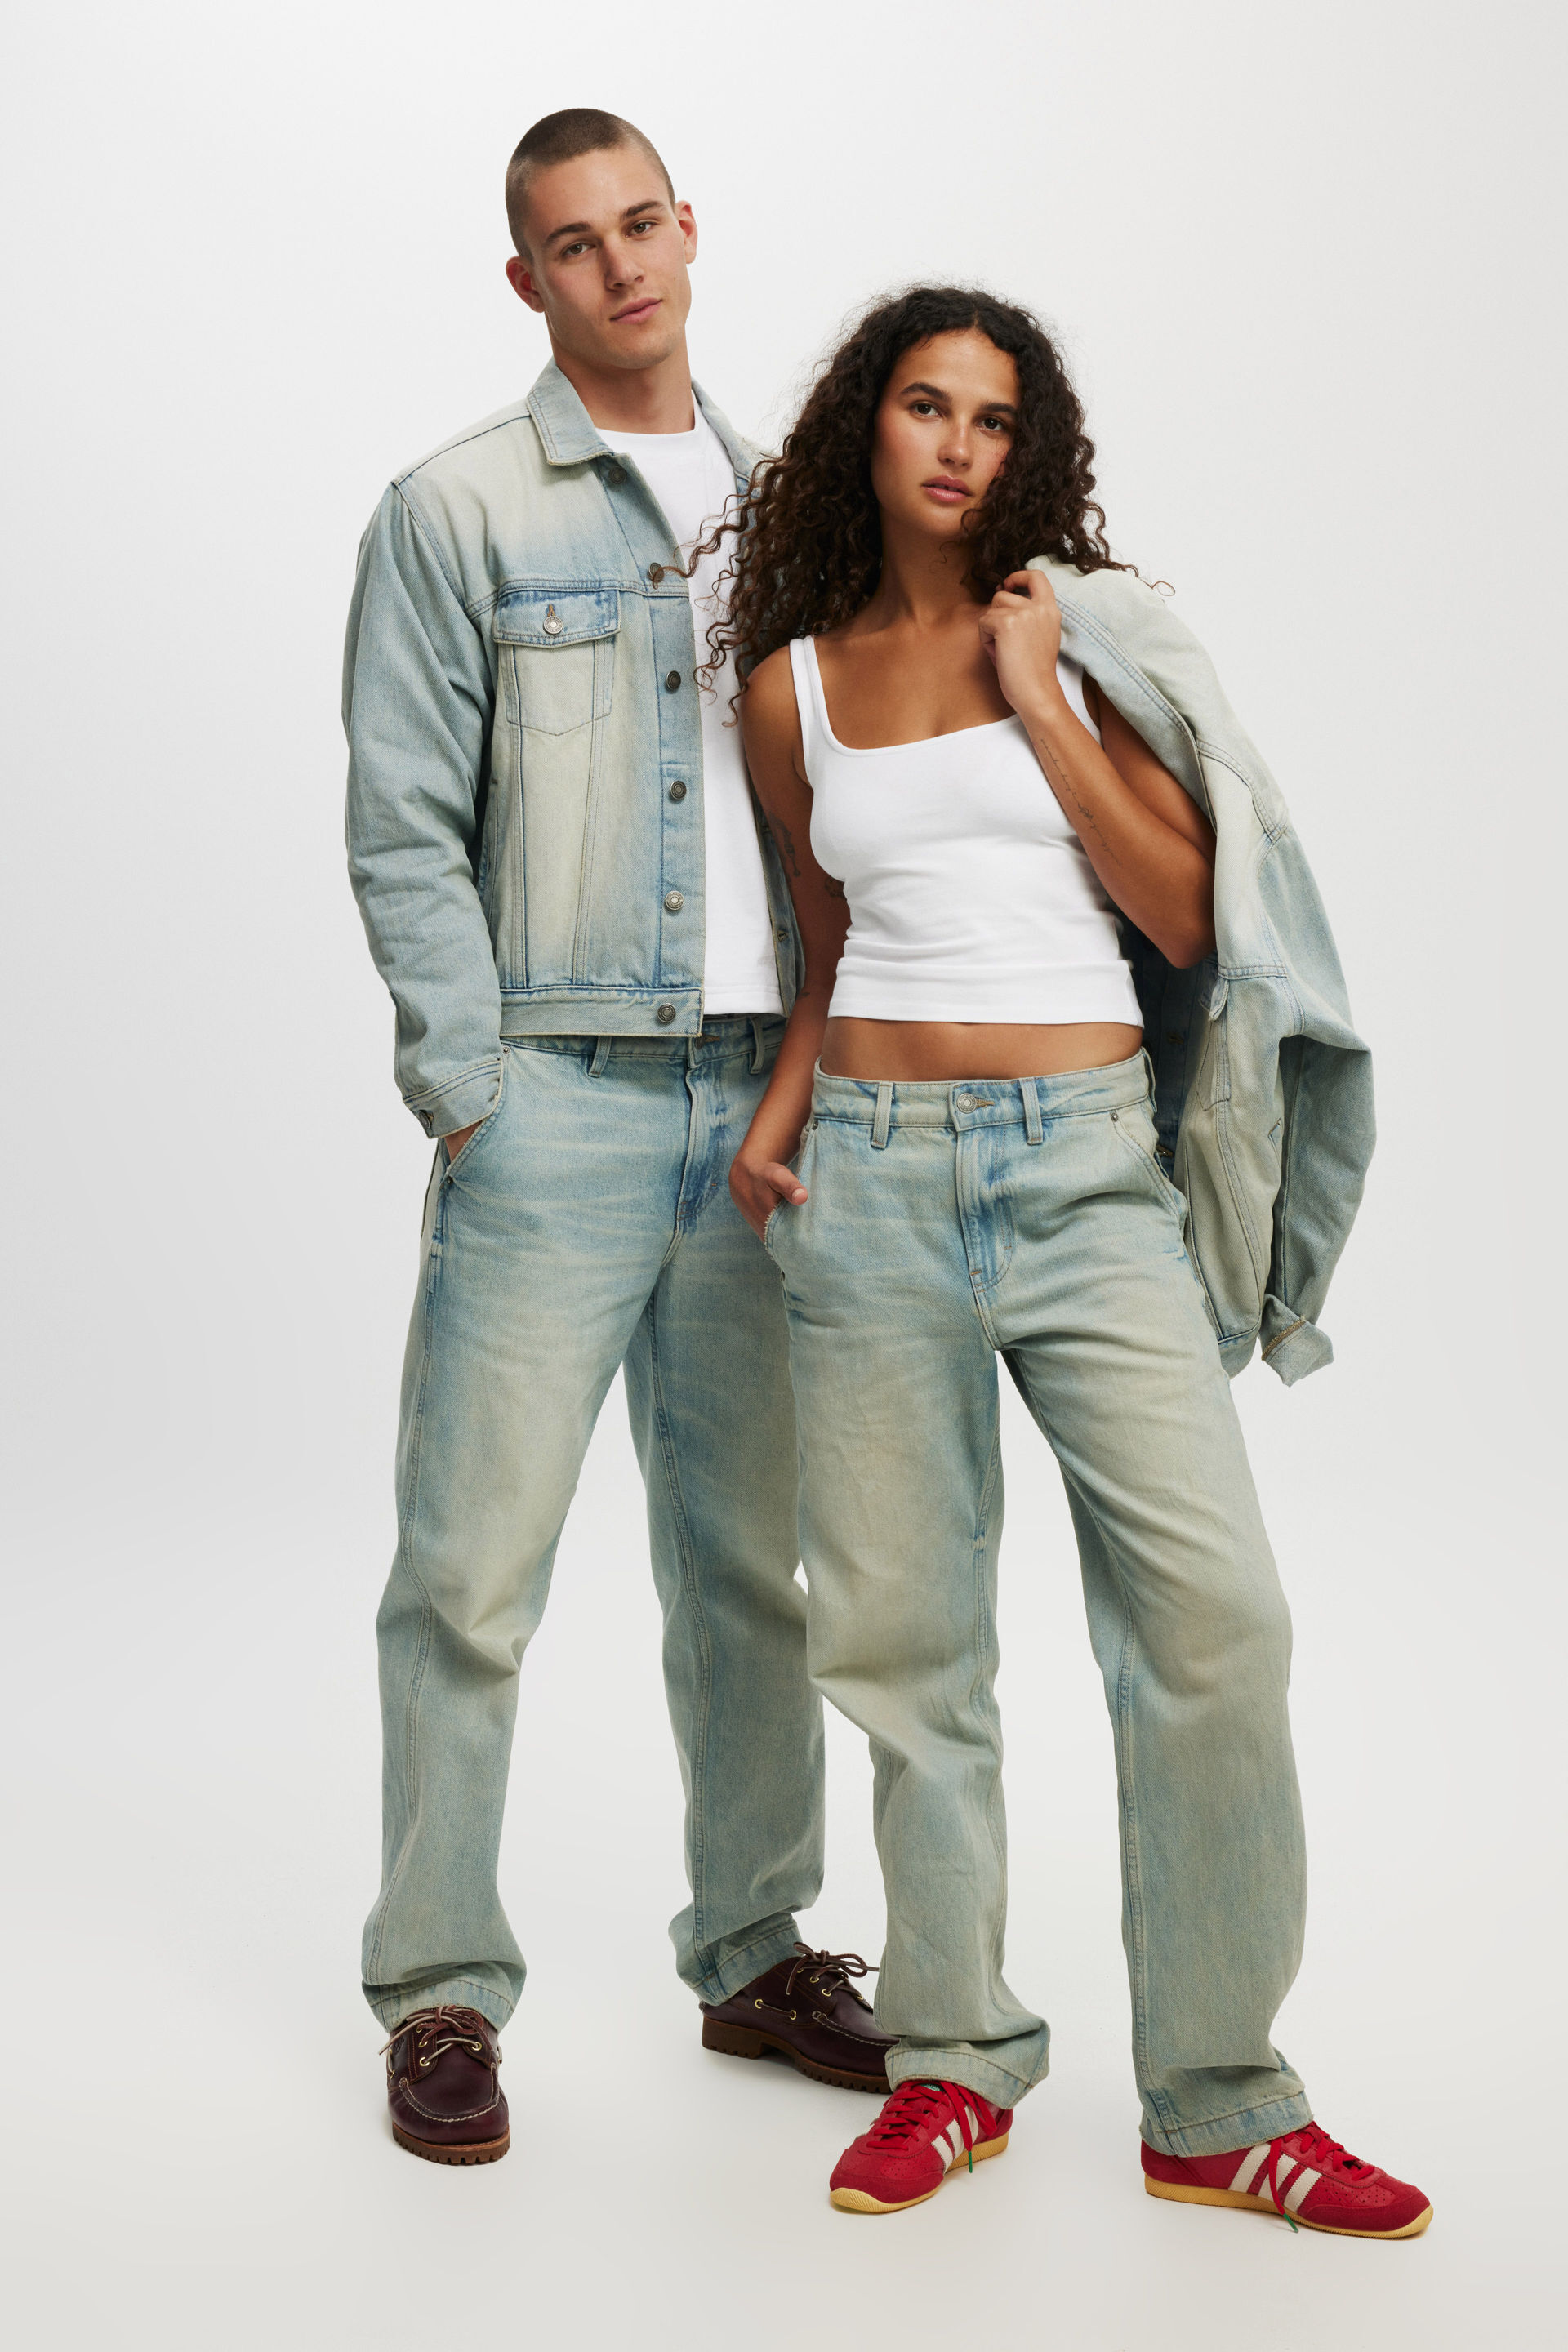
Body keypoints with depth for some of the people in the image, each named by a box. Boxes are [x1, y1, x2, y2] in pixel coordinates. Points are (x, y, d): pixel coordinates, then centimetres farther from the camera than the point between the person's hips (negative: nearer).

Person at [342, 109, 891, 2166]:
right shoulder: (457, 510, 1)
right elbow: (403, 832, -4)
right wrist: (467, 1098, -10)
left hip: (763, 1105, 5)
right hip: (556, 1103, -4)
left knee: (749, 1557, 11)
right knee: (476, 1565, -3)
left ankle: (760, 1956, 24)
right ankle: (441, 1993, 10)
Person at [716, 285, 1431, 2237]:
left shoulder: (1082, 629, 7)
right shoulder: (793, 682, 12)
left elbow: (1183, 912, -1)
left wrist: (1035, 693, -5)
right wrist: (780, 1105, 4)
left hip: (1086, 1160, -1)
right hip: (872, 1174, 2)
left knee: (1211, 1614, -9)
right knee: (906, 1628, 3)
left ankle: (1218, 2107, 3)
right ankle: (953, 2063, 19)